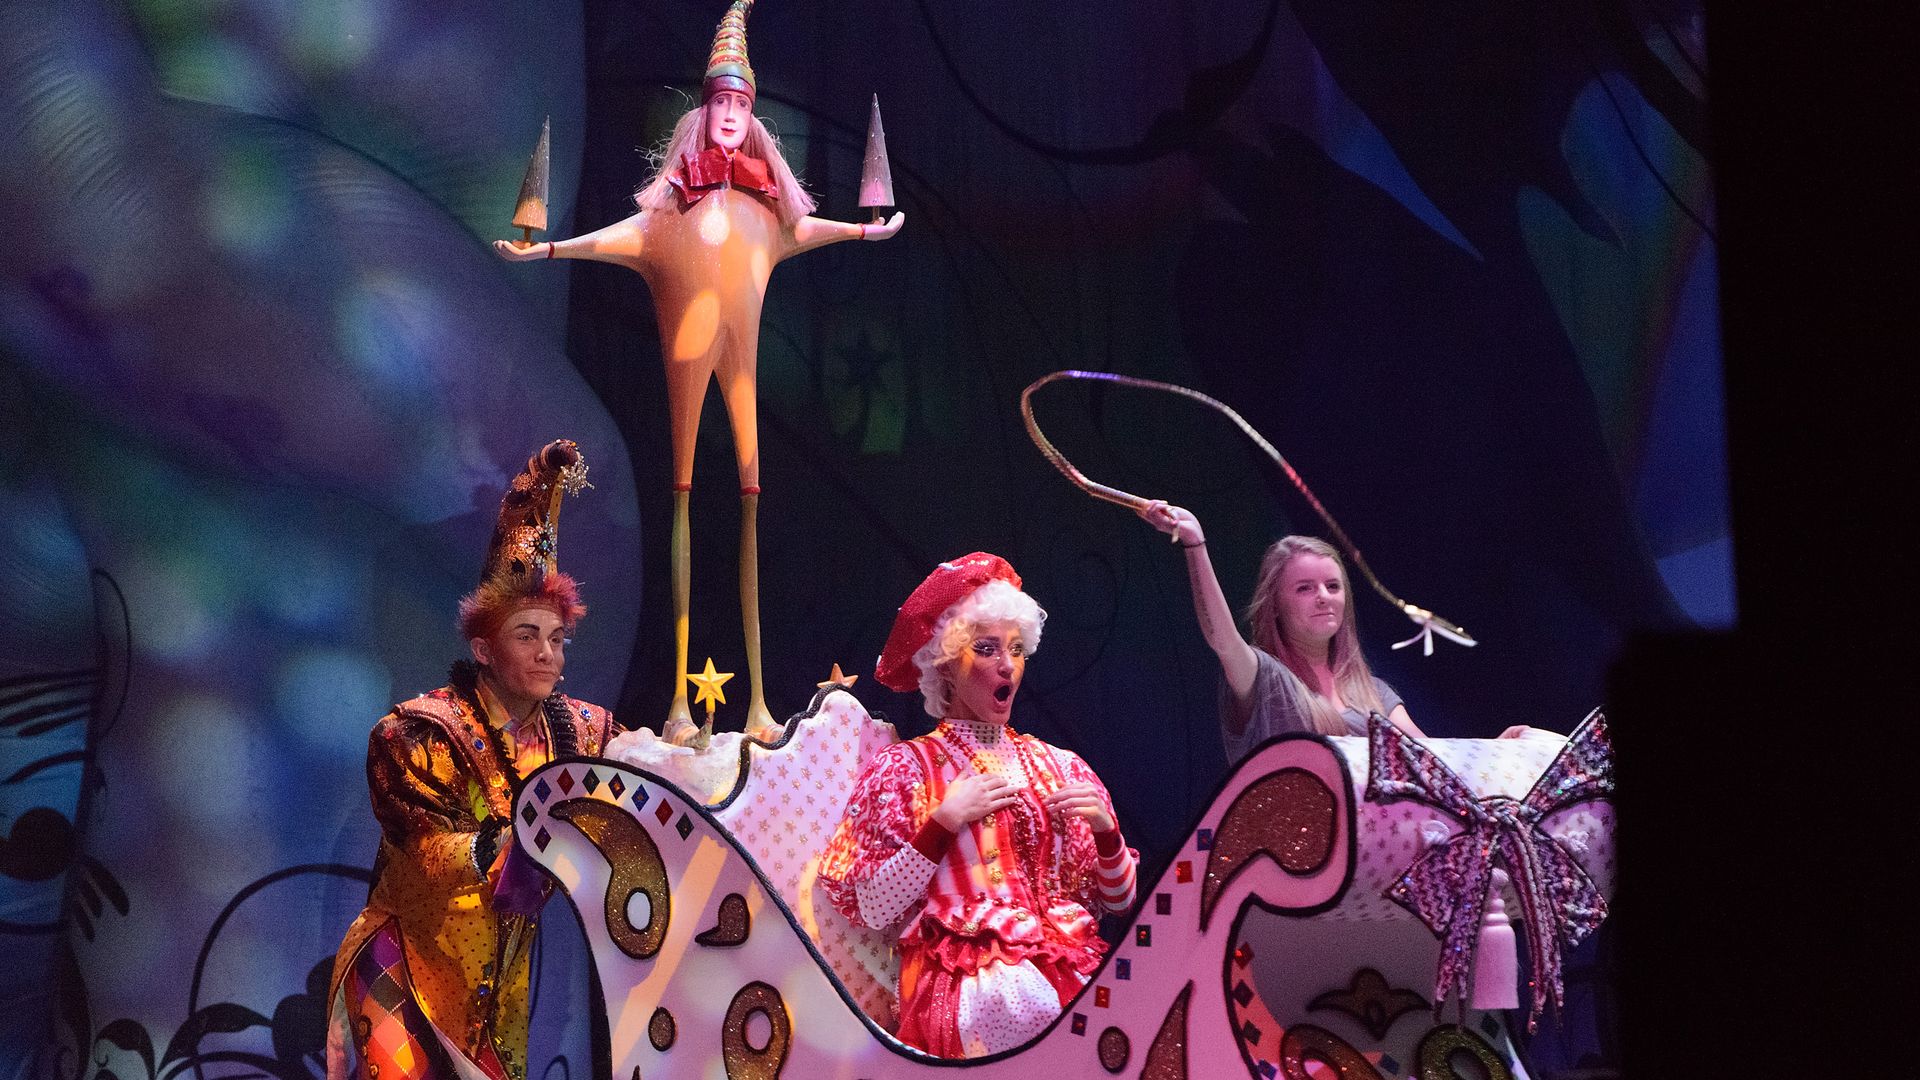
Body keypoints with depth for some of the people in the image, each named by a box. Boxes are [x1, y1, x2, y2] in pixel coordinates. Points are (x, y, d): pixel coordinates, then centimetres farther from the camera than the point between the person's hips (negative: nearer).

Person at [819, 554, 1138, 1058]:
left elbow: (1118, 898, 17)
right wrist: (944, 821, -9)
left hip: (1071, 966, 4)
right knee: (1042, 1006, -36)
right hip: (968, 978, -4)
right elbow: (876, 910, -3)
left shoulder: (1061, 766, 17)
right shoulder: (903, 768, 6)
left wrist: (1105, 829, -2)